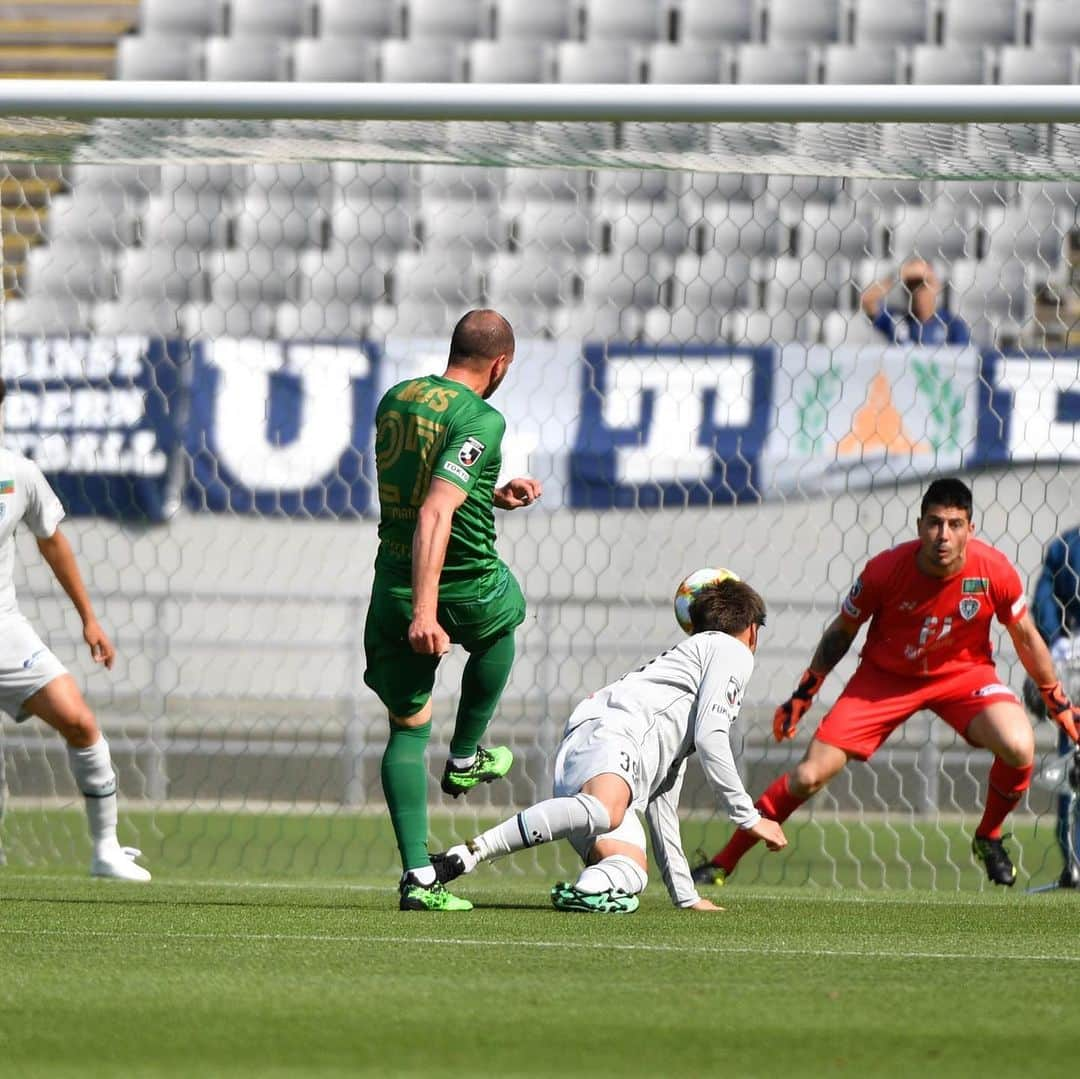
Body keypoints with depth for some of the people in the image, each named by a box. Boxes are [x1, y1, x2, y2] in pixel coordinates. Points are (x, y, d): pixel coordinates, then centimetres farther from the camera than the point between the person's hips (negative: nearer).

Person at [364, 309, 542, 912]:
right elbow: (434, 513, -27)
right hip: (464, 590, -5)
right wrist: (425, 610, -32)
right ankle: (465, 760, 43)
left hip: (394, 588, 5)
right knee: (501, 623, 33)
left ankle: (418, 874, 1)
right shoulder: (481, 421, -16)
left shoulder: (395, 401, 6)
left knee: (407, 731, 11)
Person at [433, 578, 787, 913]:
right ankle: (461, 858, -42)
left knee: (632, 873, -10)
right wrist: (748, 818, 6)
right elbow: (709, 738, 0)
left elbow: (661, 800, 41)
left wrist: (684, 895, 39)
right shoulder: (733, 651, 17)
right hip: (607, 733, -9)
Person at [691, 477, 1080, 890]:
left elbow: (1026, 638, -2)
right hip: (885, 675, -1)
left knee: (1019, 748, -28)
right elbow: (842, 631, -5)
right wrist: (802, 696, -2)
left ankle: (989, 838, 2)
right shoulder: (885, 569, -24)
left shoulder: (994, 571, -22)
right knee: (810, 775, -10)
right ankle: (722, 864, 4)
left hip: (963, 672, 1)